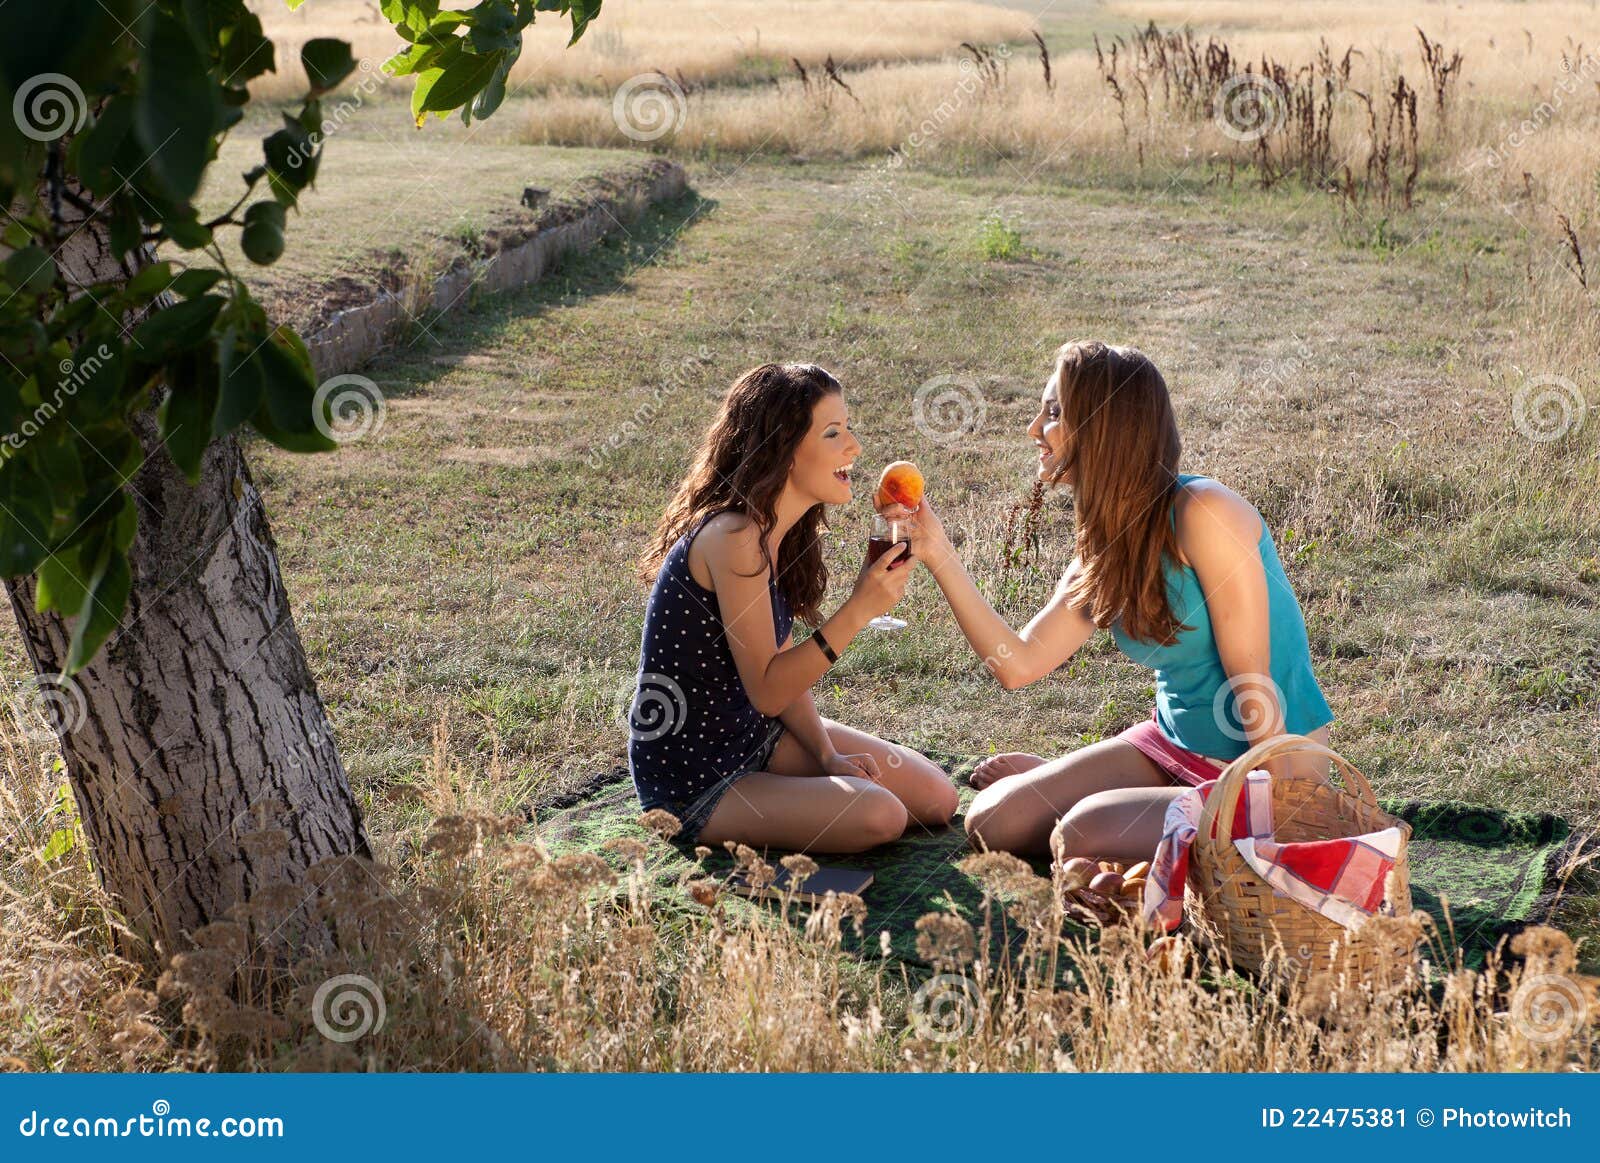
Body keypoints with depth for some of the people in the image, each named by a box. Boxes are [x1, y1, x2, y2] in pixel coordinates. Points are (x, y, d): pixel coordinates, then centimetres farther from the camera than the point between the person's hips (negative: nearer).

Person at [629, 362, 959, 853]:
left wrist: (828, 755, -7)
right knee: (877, 816, -24)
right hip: (691, 780, -9)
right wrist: (859, 609, -30)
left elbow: (784, 664, 6)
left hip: (754, 737, 9)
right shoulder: (735, 538, -26)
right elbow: (766, 689, -25)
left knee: (936, 799, 4)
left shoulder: (777, 531, 4)